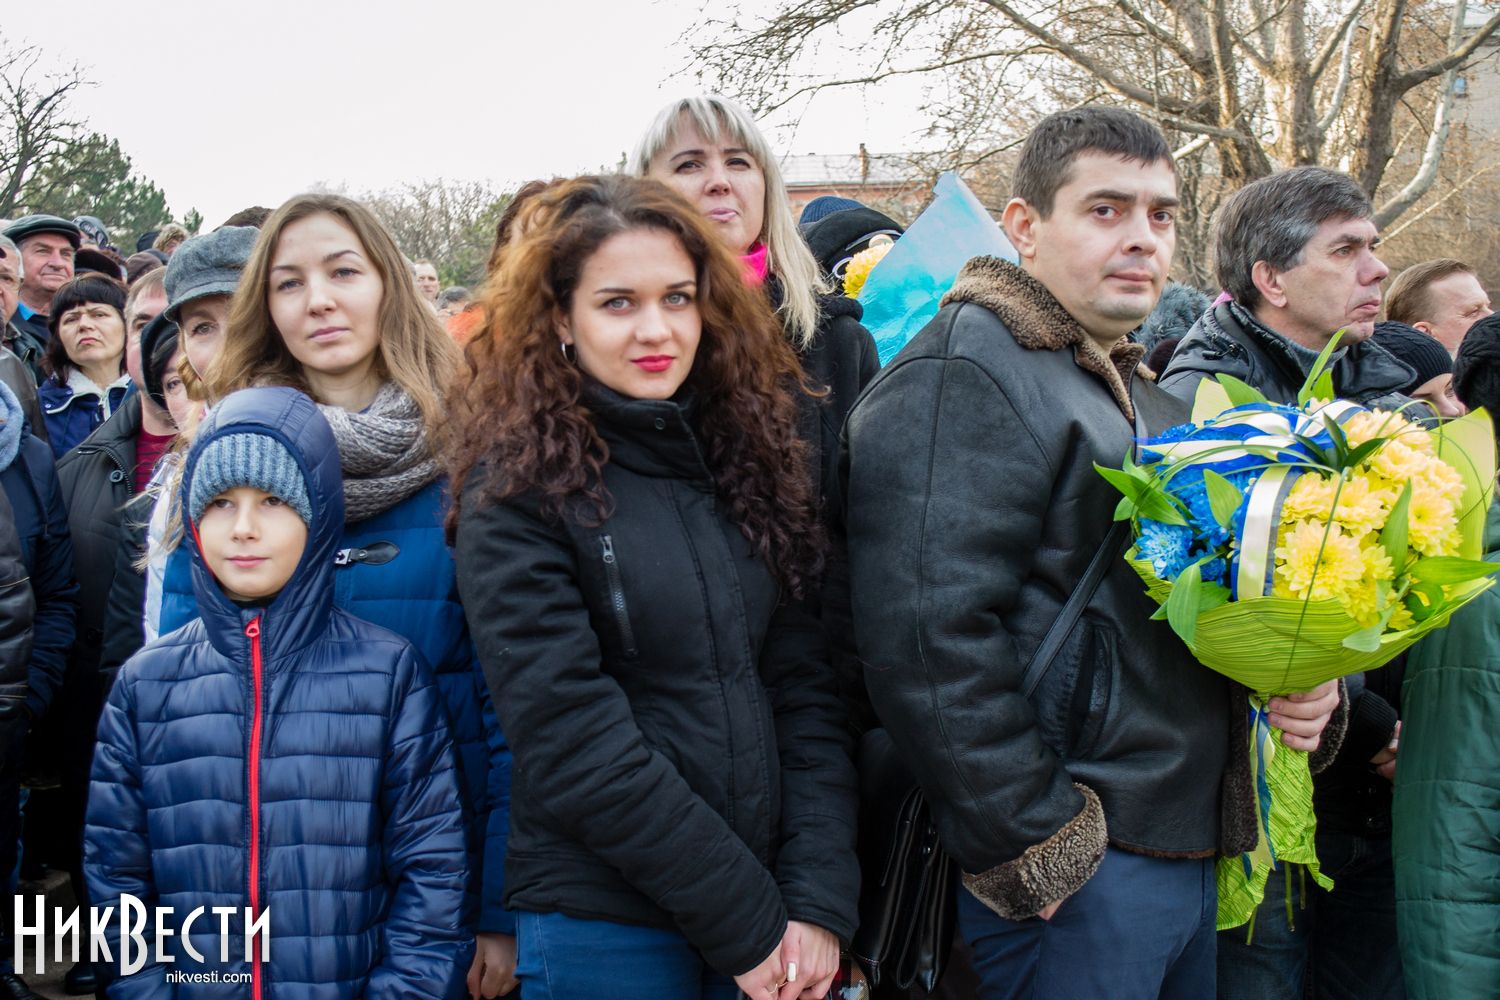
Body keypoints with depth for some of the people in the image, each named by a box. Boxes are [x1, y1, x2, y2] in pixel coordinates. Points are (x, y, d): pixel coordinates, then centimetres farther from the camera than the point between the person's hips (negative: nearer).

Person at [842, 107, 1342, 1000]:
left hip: (1194, 850, 9)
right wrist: (1033, 843, -21)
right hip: (1073, 876, -9)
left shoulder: (1147, 396, 17)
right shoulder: (962, 376, -14)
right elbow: (926, 638, -23)